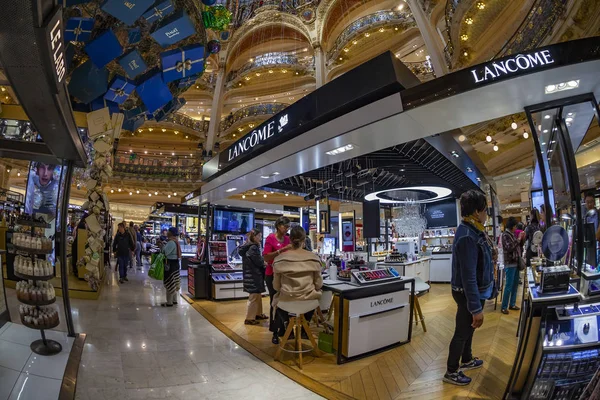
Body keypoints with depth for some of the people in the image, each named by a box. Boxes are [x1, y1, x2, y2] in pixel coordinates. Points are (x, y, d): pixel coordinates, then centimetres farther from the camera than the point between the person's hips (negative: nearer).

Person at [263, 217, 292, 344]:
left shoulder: (288, 239, 6)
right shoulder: (270, 238, -10)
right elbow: (266, 257, -17)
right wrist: (282, 250, -25)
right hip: (272, 274, -5)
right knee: (275, 302, 2)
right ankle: (275, 332, 15)